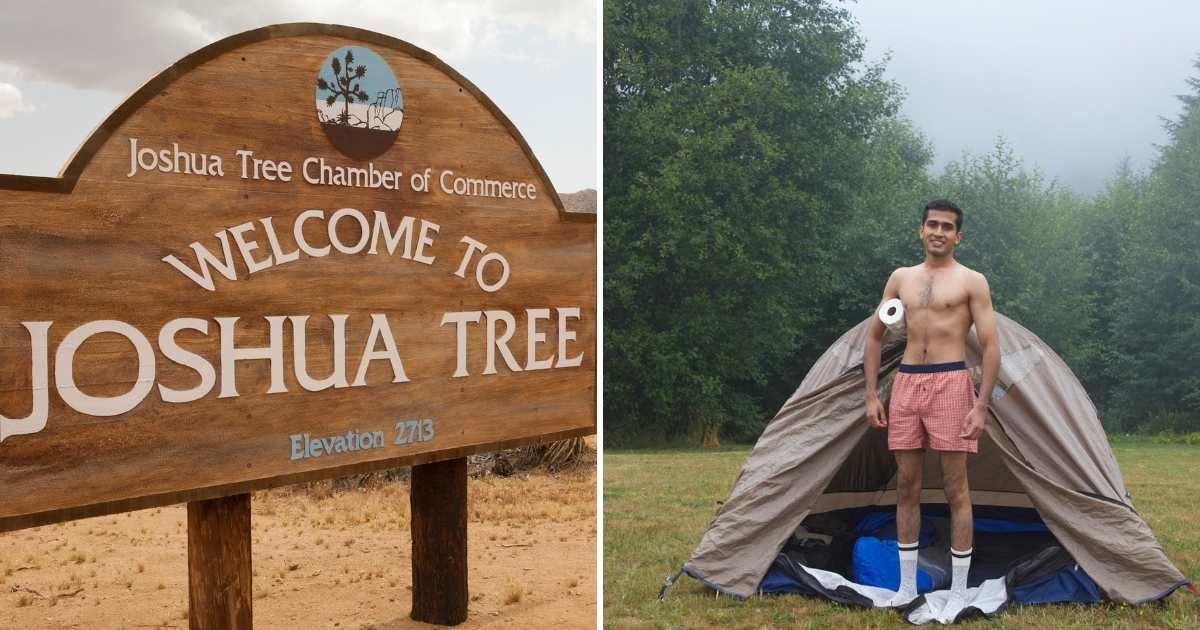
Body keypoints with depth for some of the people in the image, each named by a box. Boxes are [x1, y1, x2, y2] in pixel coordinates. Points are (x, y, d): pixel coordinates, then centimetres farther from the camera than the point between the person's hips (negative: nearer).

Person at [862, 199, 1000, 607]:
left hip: (950, 384, -4)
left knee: (956, 489, -1)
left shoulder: (972, 282, 1)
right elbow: (874, 337, 16)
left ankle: (958, 591, 9)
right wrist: (871, 395, 8)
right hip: (906, 383, 4)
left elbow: (990, 347, -4)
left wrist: (982, 405, -12)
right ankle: (907, 585, 18)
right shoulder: (901, 278, 12)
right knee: (906, 487, 7)